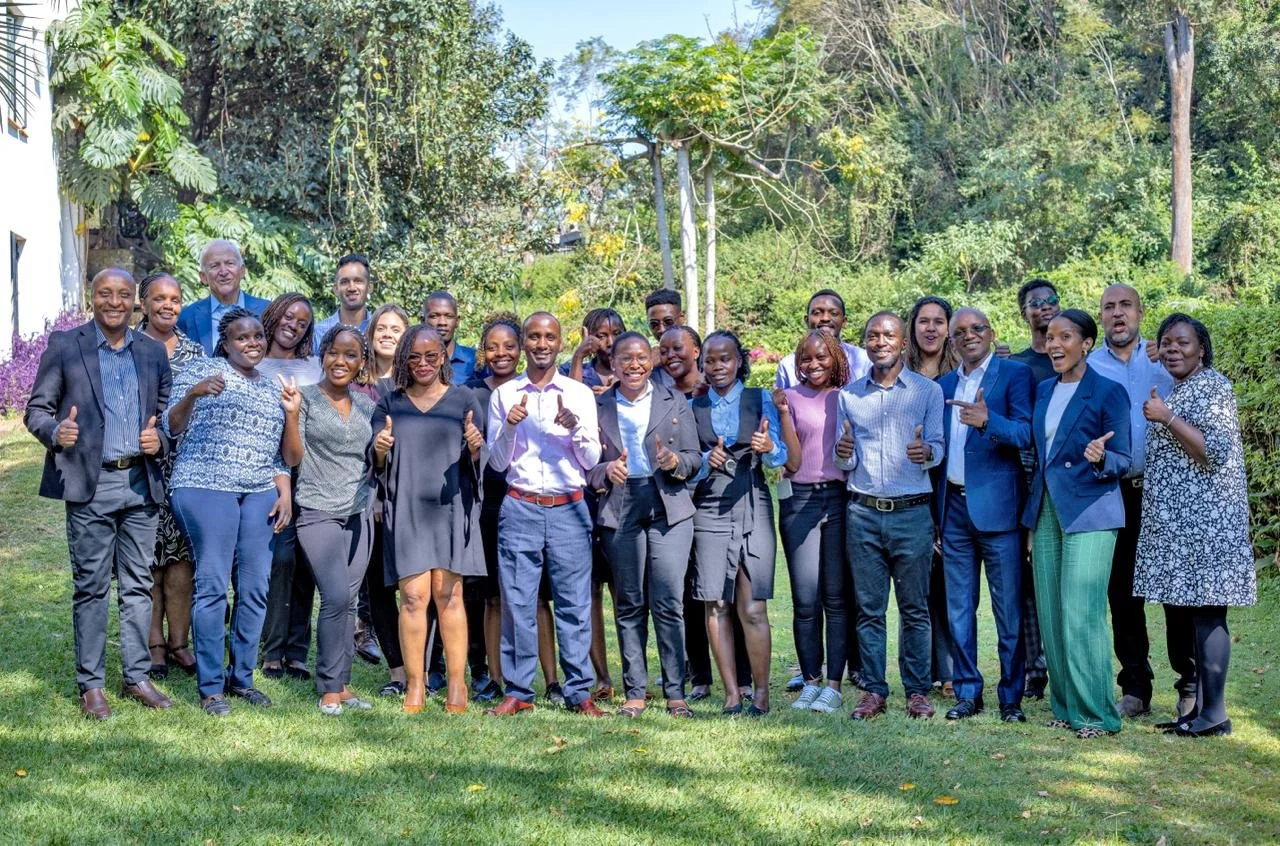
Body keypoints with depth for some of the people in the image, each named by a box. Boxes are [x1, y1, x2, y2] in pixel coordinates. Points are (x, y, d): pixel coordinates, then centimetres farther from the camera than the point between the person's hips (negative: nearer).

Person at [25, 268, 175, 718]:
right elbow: (36, 410, 0)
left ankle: (136, 677, 18)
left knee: (138, 584, 9)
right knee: (91, 587, 1)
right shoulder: (64, 345, 0)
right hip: (90, 483, -3)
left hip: (141, 482, 4)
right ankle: (91, 684, 9)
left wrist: (158, 439, -6)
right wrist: (55, 431, -21)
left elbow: (167, 413, 15)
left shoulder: (153, 351, 11)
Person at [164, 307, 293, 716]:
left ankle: (242, 676, 15)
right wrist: (191, 394, -20)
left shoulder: (272, 387, 20)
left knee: (255, 588, 2)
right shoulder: (201, 370, 3)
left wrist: (285, 493, 8)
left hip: (260, 494, 5)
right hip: (206, 487, -5)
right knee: (213, 586, -8)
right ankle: (210, 687, 0)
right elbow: (173, 427, -2)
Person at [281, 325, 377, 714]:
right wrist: (291, 414, -20)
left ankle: (342, 683, 13)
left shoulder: (366, 403, 11)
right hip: (318, 512, -5)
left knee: (348, 600, 6)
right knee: (336, 596, -15)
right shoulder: (305, 397, -3)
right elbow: (292, 458, -8)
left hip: (359, 513, 5)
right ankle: (329, 687, -3)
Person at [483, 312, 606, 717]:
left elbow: (591, 460, 6)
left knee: (574, 602, -1)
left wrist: (574, 428, -13)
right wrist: (509, 427, -10)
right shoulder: (504, 395, 9)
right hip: (520, 508, 0)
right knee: (517, 602, 0)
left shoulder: (580, 394, 8)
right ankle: (517, 691, 8)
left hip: (569, 509, 0)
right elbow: (498, 462, 8)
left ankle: (579, 691, 7)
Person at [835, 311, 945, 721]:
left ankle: (917, 691, 9)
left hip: (912, 513, -2)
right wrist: (844, 453, -11)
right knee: (868, 607, 4)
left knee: (915, 608, 1)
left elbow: (938, 447, 3)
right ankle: (873, 690, 11)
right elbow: (845, 462, 13)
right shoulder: (849, 394, 12)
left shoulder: (928, 391, 5)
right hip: (863, 513, 2)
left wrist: (926, 452, -20)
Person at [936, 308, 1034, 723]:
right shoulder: (943, 385, 16)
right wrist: (933, 510, 11)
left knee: (1008, 610, 0)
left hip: (997, 506, -5)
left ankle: (1011, 696, 8)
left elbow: (1026, 434, -13)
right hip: (953, 506, 5)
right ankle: (968, 693, 19)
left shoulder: (1015, 373, -1)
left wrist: (987, 420, -31)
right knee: (959, 610, 10)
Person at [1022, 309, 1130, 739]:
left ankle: (1094, 712, -1)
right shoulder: (1044, 390, 12)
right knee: (1050, 615, 7)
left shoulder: (1109, 393, -6)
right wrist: (1031, 519, 17)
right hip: (1046, 511, 6)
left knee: (1081, 614, -10)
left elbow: (1122, 462, -6)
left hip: (1089, 513, -6)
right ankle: (1065, 706, 16)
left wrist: (1101, 458, -27)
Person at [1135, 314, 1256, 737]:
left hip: (1205, 521, -9)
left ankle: (1213, 713, -4)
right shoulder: (1175, 391, 19)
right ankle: (1189, 705, 17)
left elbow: (1216, 452, -17)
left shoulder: (1213, 385, -7)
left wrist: (1166, 419, -17)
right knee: (1178, 612, 10)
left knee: (1206, 612, -8)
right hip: (1172, 525, 9)